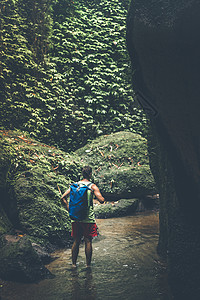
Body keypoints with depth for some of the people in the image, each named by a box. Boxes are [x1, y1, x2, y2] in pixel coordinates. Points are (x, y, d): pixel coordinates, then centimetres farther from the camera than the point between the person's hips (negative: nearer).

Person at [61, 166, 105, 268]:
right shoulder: (92, 186, -6)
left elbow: (63, 197, 3)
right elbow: (101, 200, -13)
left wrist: (68, 207, 9)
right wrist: (102, 197, 8)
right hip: (88, 218, -4)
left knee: (76, 241, 11)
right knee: (88, 241, 3)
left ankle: (74, 263, 16)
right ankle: (88, 264, 8)